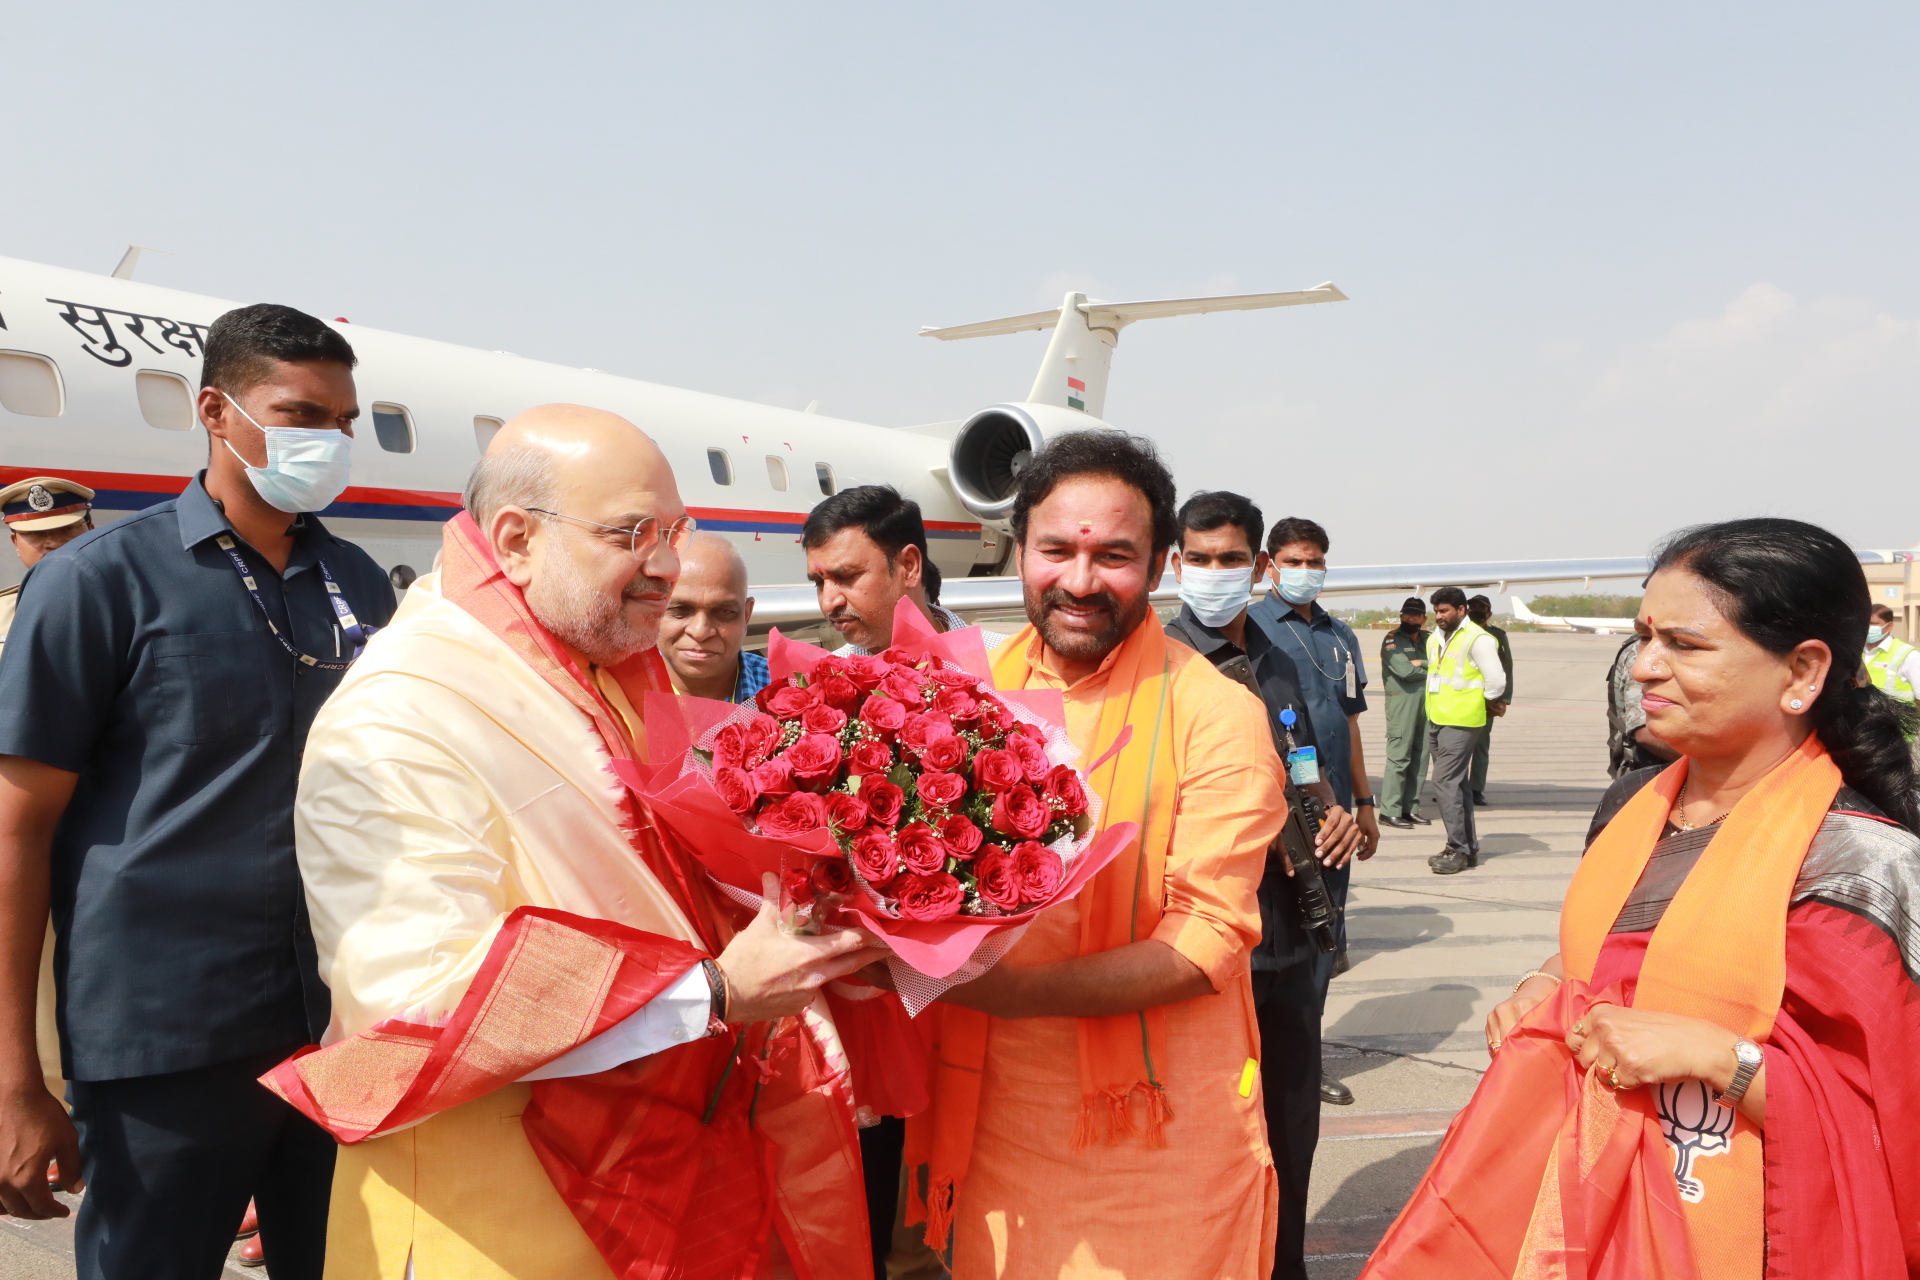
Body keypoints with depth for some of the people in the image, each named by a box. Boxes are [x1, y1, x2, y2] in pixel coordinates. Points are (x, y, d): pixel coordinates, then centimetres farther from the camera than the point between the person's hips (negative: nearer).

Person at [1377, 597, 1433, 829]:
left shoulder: (1427, 639, 18)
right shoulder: (1392, 640, -1)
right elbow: (1405, 671, -14)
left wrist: (1421, 663, -10)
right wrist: (1431, 669, 0)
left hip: (1426, 703, 7)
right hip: (1401, 702, -6)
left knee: (1420, 758, 7)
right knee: (1399, 756, -10)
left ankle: (1411, 808, 13)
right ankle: (1390, 811, -9)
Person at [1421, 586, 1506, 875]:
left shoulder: (1477, 639, -11)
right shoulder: (1435, 639, 15)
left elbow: (1497, 681, -15)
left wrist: (1478, 701, -1)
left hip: (1461, 722, -9)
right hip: (1436, 720, 9)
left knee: (1445, 780, -14)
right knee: (1456, 782, 12)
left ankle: (1458, 849, -10)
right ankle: (1469, 848, 20)